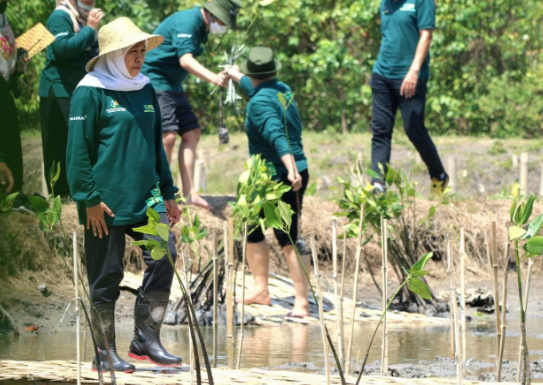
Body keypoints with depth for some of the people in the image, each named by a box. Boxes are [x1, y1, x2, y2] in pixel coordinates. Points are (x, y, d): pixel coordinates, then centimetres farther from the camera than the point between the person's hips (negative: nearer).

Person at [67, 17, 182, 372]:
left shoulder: (145, 89, 14)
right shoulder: (91, 92, -7)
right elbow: (78, 149, -9)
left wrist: (168, 193, 19)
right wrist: (89, 198, -14)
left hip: (147, 198, 6)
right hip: (107, 204, -6)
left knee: (164, 256, -10)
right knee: (107, 276, 0)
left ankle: (146, 339, 0)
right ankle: (106, 353, 10)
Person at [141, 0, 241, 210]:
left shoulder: (202, 27, 10)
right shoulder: (187, 22, -21)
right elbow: (185, 60, -34)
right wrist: (213, 78, -47)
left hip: (173, 85, 10)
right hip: (155, 80, -10)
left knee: (191, 134, 5)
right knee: (168, 136, -17)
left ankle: (190, 193, 6)